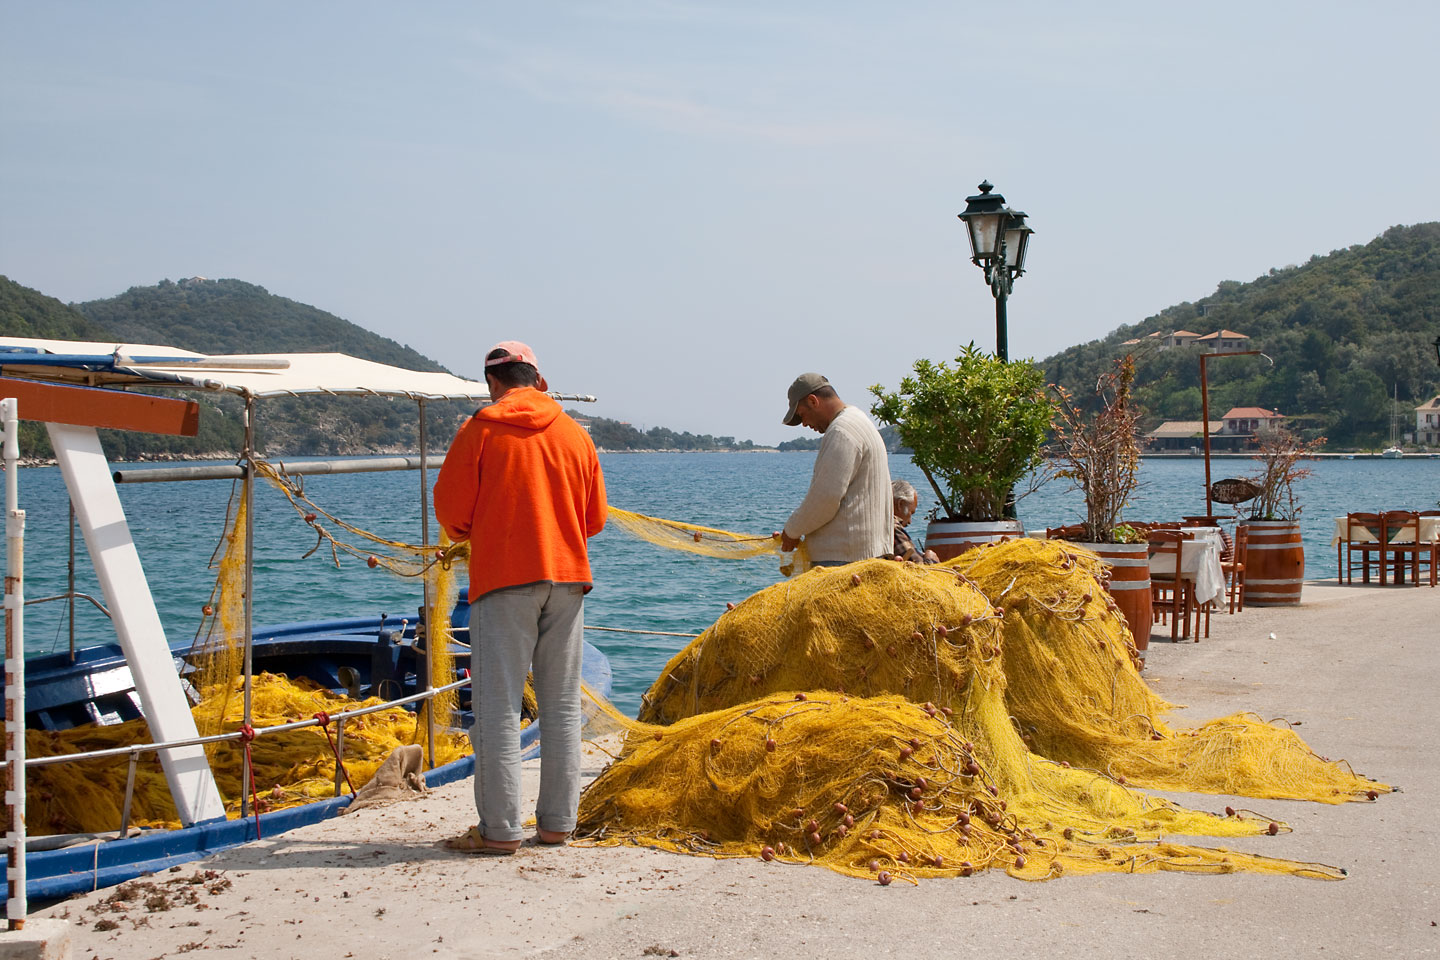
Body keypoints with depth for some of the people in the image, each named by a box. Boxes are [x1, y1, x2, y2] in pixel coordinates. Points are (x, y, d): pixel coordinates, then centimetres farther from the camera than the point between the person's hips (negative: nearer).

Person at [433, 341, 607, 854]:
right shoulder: (575, 434, 10)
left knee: (498, 705, -1)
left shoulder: (480, 430, -3)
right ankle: (557, 821, 13)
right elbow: (595, 518, 13)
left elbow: (451, 511, -4)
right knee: (562, 705, 10)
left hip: (503, 580, -4)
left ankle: (500, 828, -1)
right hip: (567, 578, 4)